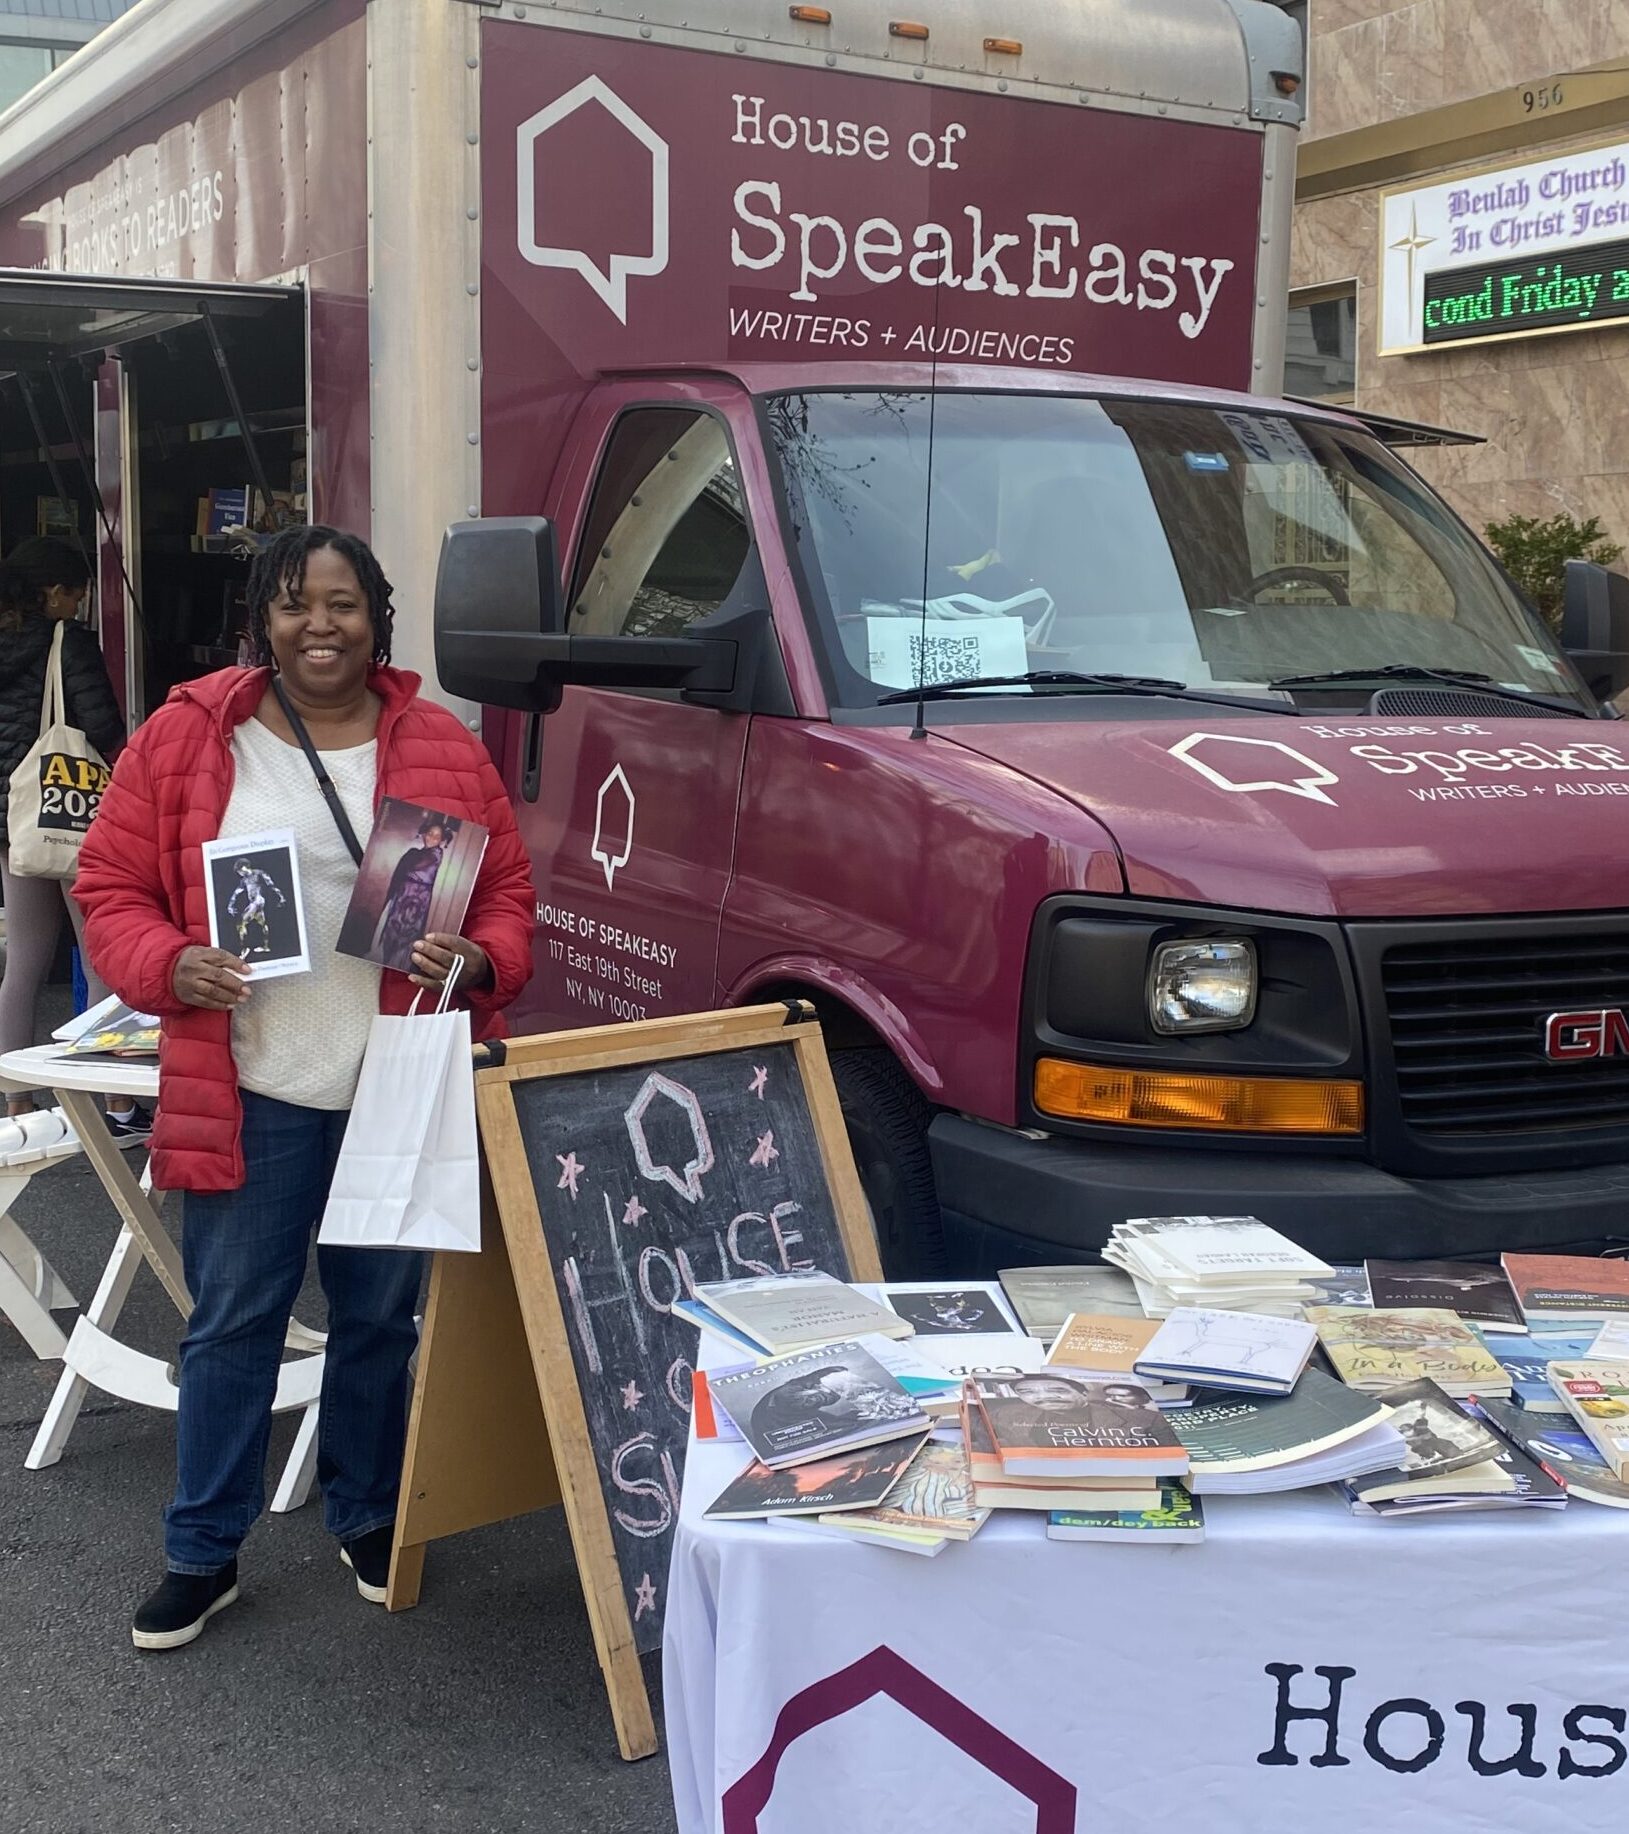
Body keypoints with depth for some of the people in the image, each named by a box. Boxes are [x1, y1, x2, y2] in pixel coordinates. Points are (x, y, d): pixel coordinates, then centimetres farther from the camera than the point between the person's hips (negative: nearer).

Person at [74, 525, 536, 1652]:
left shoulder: (444, 751, 3)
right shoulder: (185, 738, 0)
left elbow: (509, 895, 7)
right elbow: (111, 889, 3)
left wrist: (479, 964, -13)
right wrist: (169, 965, -15)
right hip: (249, 1093, -1)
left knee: (380, 1318, 14)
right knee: (233, 1323, 6)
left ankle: (368, 1521, 33)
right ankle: (203, 1554, 21)